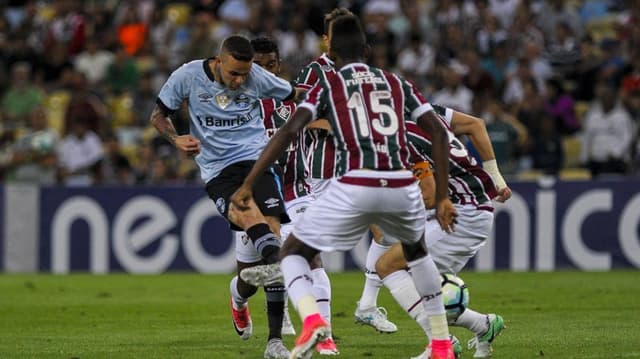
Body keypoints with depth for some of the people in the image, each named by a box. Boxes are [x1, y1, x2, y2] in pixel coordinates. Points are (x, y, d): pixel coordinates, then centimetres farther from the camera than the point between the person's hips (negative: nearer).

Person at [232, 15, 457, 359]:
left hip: (354, 187, -3)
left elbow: (288, 131, -3)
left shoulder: (327, 86, 11)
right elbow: (439, 132, 10)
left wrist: (248, 184, -3)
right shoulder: (397, 83, 19)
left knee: (293, 252, 15)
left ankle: (311, 319, -16)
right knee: (416, 251, 35)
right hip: (402, 186, 3)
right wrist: (442, 198, 12)